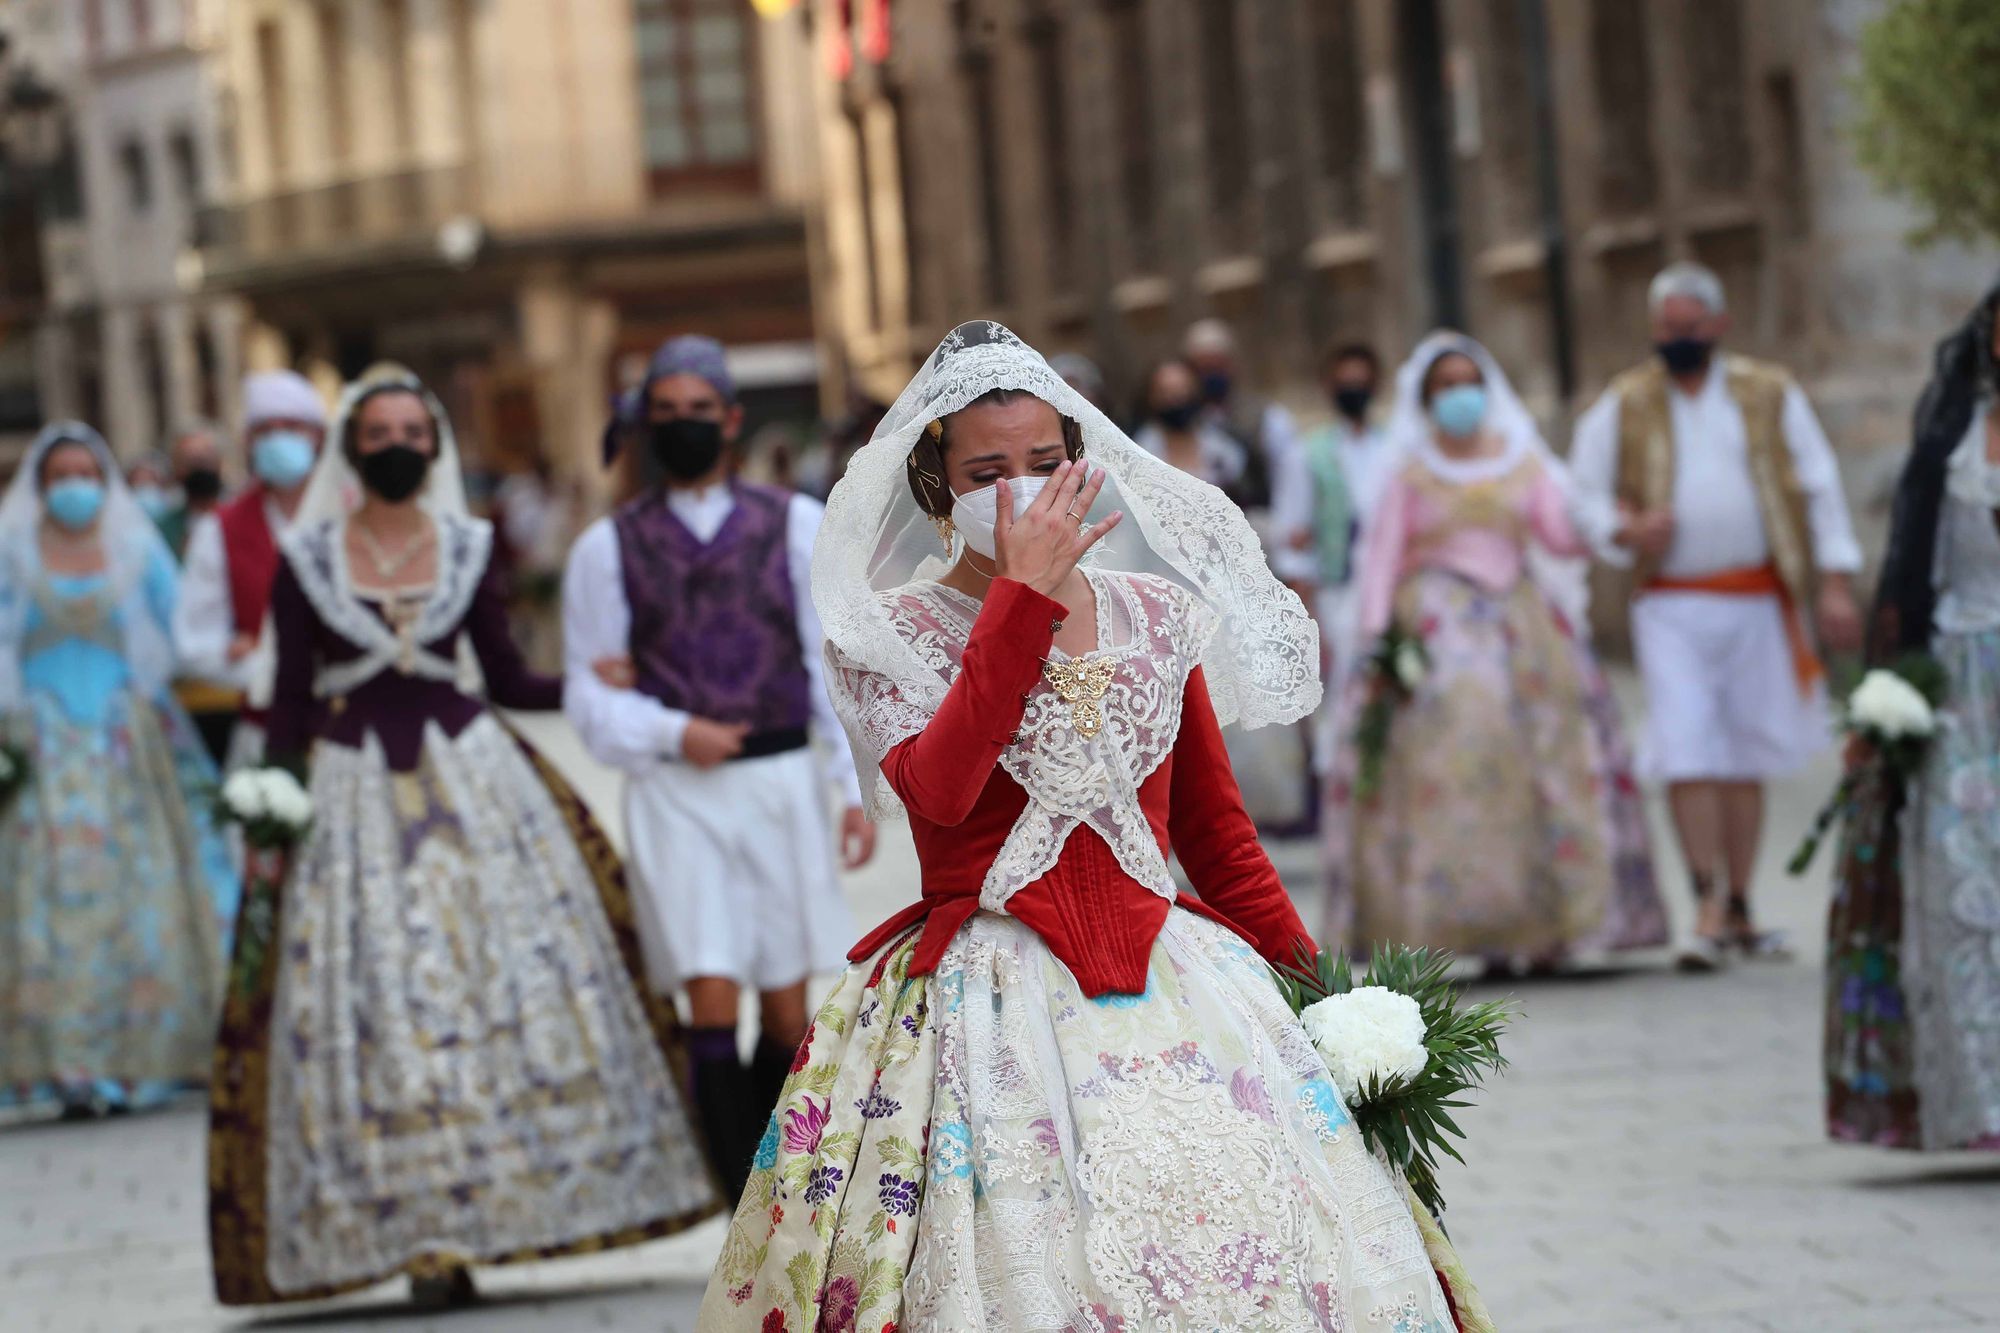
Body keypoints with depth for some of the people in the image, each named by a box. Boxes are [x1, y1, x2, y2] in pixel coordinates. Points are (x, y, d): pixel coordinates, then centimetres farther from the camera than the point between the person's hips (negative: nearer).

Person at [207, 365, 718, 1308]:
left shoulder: (467, 549, 7)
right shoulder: (307, 558, 3)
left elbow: (508, 681, 10)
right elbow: (290, 700, 5)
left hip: (472, 780, 2)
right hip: (353, 793, -2)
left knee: (513, 977, -6)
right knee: (381, 1005, -6)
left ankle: (504, 1200, 0)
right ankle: (427, 1232, -4)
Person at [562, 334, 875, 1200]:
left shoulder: (794, 526, 7)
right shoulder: (610, 545, 5)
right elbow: (590, 693, 7)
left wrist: (858, 789, 0)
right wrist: (672, 733, -10)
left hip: (781, 780, 1)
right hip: (674, 793, -1)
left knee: (787, 1010, 4)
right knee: (713, 1004, -10)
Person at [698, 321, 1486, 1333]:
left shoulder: (1155, 613, 12)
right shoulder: (888, 631, 1)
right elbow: (937, 791, -19)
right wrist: (1024, 592, -17)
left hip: (1168, 976, 3)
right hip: (984, 1004, -3)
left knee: (1235, 1248, -13)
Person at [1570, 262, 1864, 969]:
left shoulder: (1770, 396, 7)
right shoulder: (1623, 406, 5)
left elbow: (1820, 488, 8)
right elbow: (1584, 491, 8)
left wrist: (1835, 584, 1)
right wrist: (1625, 530, -12)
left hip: (1758, 602, 2)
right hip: (1672, 605, -1)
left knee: (1746, 757, 8)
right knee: (1687, 752, -13)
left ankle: (1739, 910, 16)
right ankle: (1708, 909, -12)